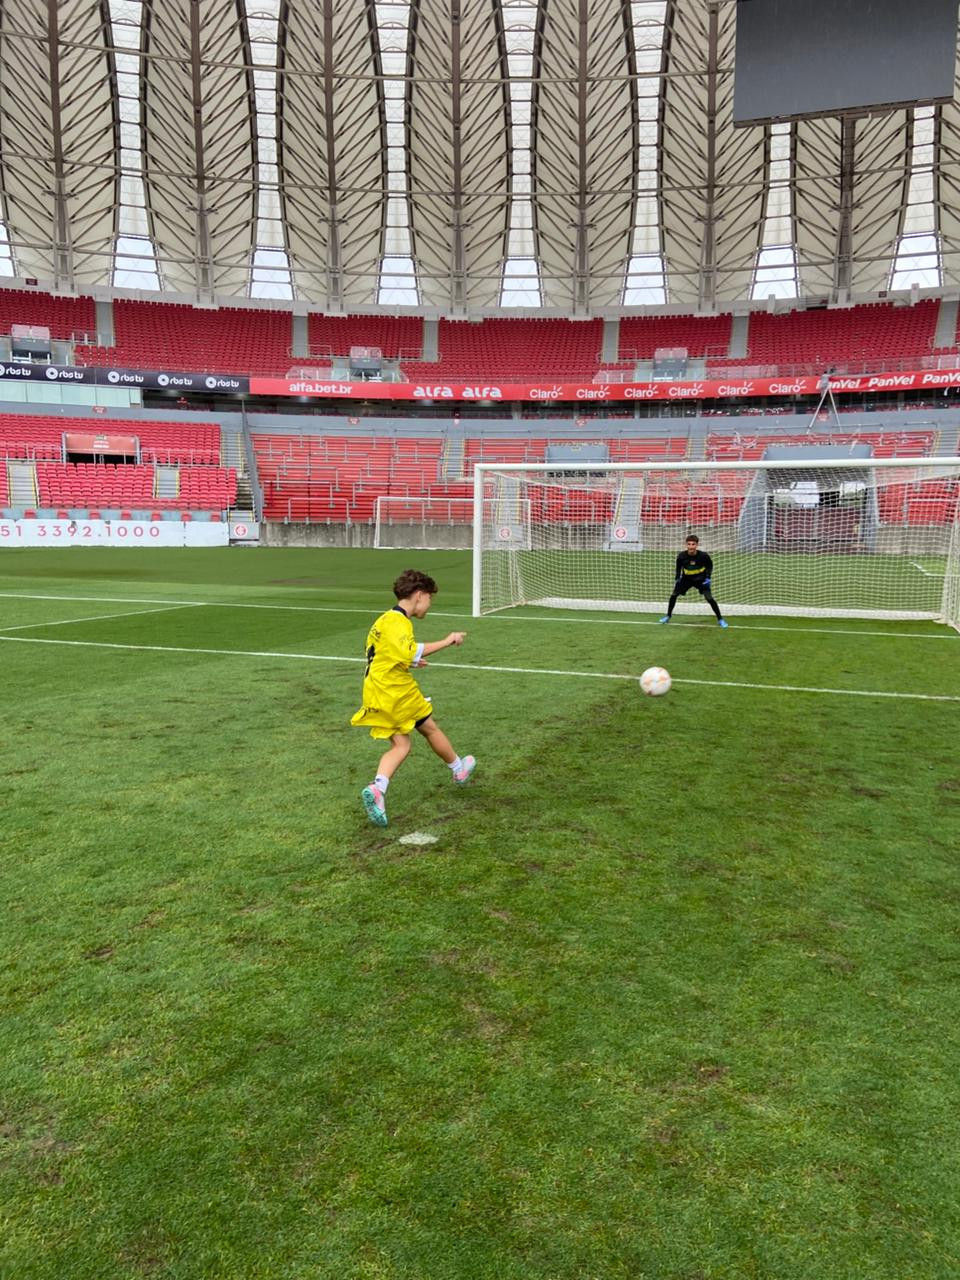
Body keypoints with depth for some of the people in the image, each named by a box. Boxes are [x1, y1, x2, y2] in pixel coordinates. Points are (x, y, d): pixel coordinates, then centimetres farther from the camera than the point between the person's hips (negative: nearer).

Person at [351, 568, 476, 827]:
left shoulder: (383, 619, 15)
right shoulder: (398, 621, -16)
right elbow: (411, 653, -32)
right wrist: (446, 641, -28)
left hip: (377, 696, 8)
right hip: (399, 692, -8)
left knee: (400, 745, 7)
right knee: (431, 729, 14)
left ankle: (377, 787, -15)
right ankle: (459, 769, 36)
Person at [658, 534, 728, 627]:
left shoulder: (703, 555, -26)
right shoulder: (681, 556, -23)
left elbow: (710, 565, -4)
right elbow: (678, 567, 0)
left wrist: (708, 578, -12)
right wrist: (677, 579, -5)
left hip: (701, 579, -2)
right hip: (686, 578, 2)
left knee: (709, 598, -13)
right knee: (674, 594, -4)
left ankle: (720, 619, 2)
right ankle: (668, 615, 18)